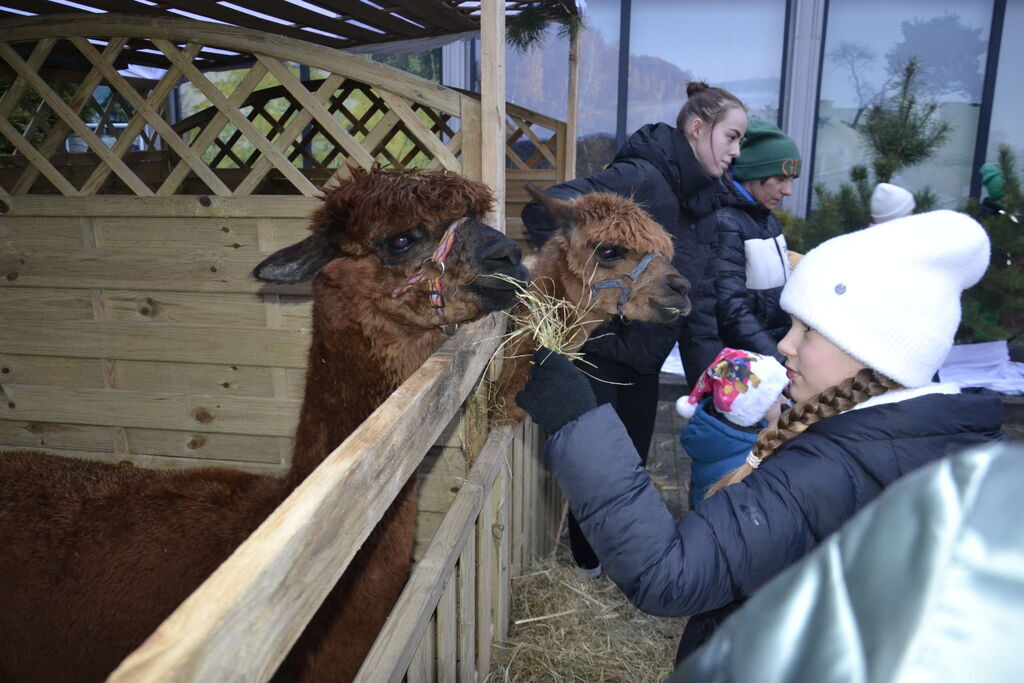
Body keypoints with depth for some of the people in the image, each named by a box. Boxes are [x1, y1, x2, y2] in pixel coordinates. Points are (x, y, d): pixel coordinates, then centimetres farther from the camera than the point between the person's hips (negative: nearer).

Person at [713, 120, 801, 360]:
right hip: (743, 356, -8)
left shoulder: (768, 219, 12)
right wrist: (783, 363, -27)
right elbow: (732, 312, -23)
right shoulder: (725, 223, -16)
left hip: (780, 345, 8)